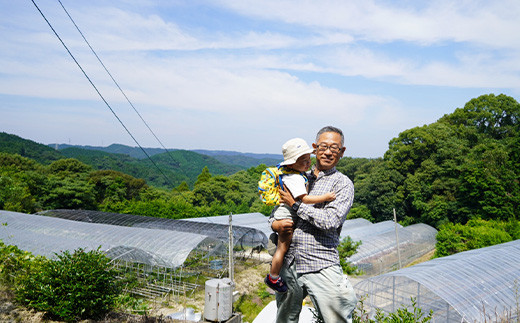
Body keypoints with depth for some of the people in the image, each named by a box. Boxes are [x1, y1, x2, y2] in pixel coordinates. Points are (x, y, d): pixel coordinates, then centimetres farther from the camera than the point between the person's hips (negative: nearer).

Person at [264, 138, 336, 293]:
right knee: (283, 247, 1)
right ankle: (273, 277, 14)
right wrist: (324, 197, -32)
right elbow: (305, 199, -33)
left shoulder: (299, 173, 4)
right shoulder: (294, 178, -28)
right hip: (285, 216, -10)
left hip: (289, 215, 10)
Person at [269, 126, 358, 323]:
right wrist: (275, 224, -4)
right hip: (288, 263, 4)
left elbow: (330, 221, -14)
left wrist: (295, 204, -10)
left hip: (321, 267, -4)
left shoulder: (343, 184, -1)